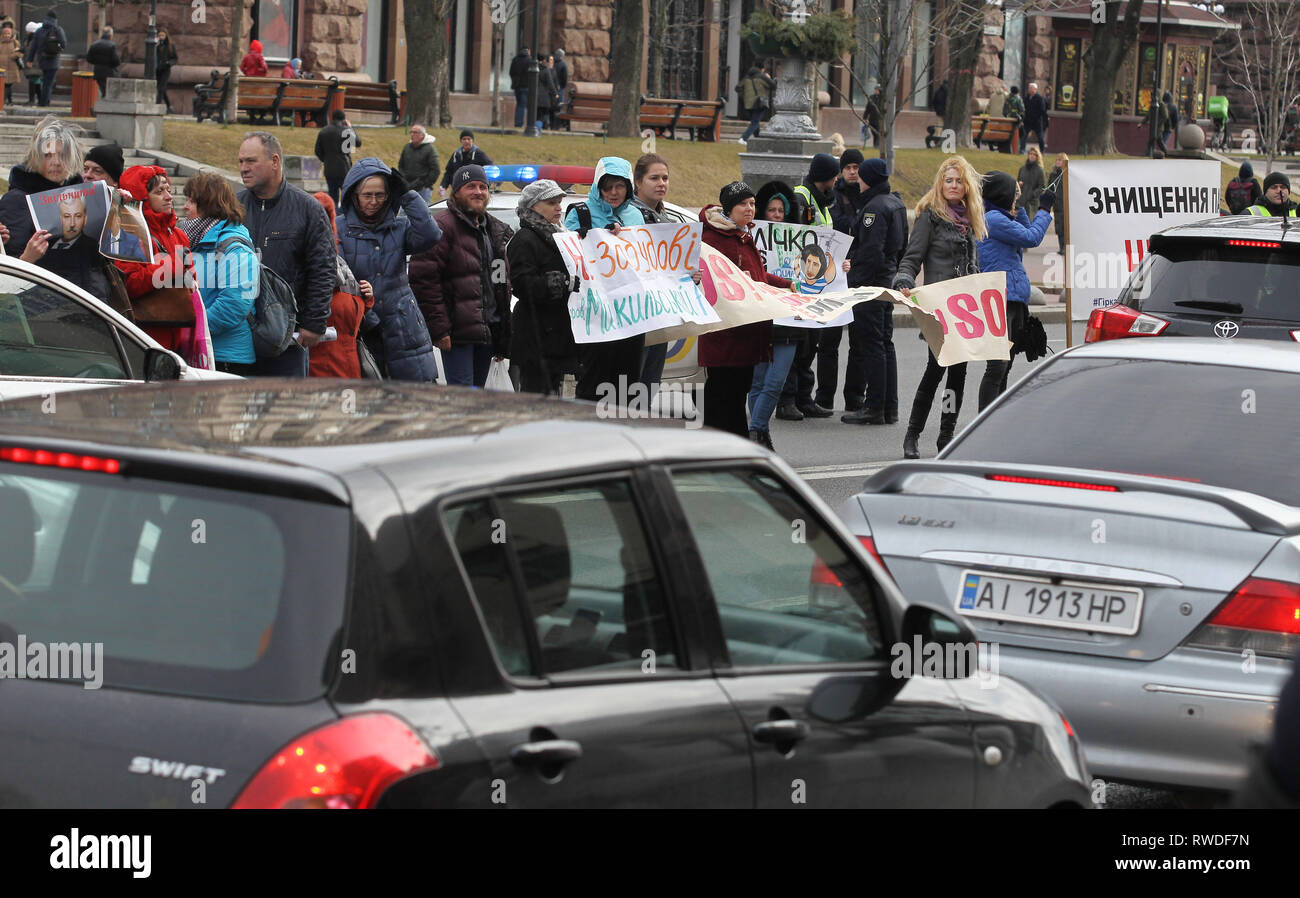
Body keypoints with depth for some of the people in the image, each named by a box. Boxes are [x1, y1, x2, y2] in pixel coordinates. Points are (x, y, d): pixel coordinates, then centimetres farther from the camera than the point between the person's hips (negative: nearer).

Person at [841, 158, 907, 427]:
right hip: (889, 280, 10)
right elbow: (902, 246, 20)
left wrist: (857, 280, -19)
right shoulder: (896, 203, 14)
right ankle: (890, 408, 15)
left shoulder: (875, 207, -17)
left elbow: (871, 251, -23)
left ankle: (874, 407, -5)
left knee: (871, 344, -6)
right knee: (885, 342, 13)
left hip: (871, 282, -10)